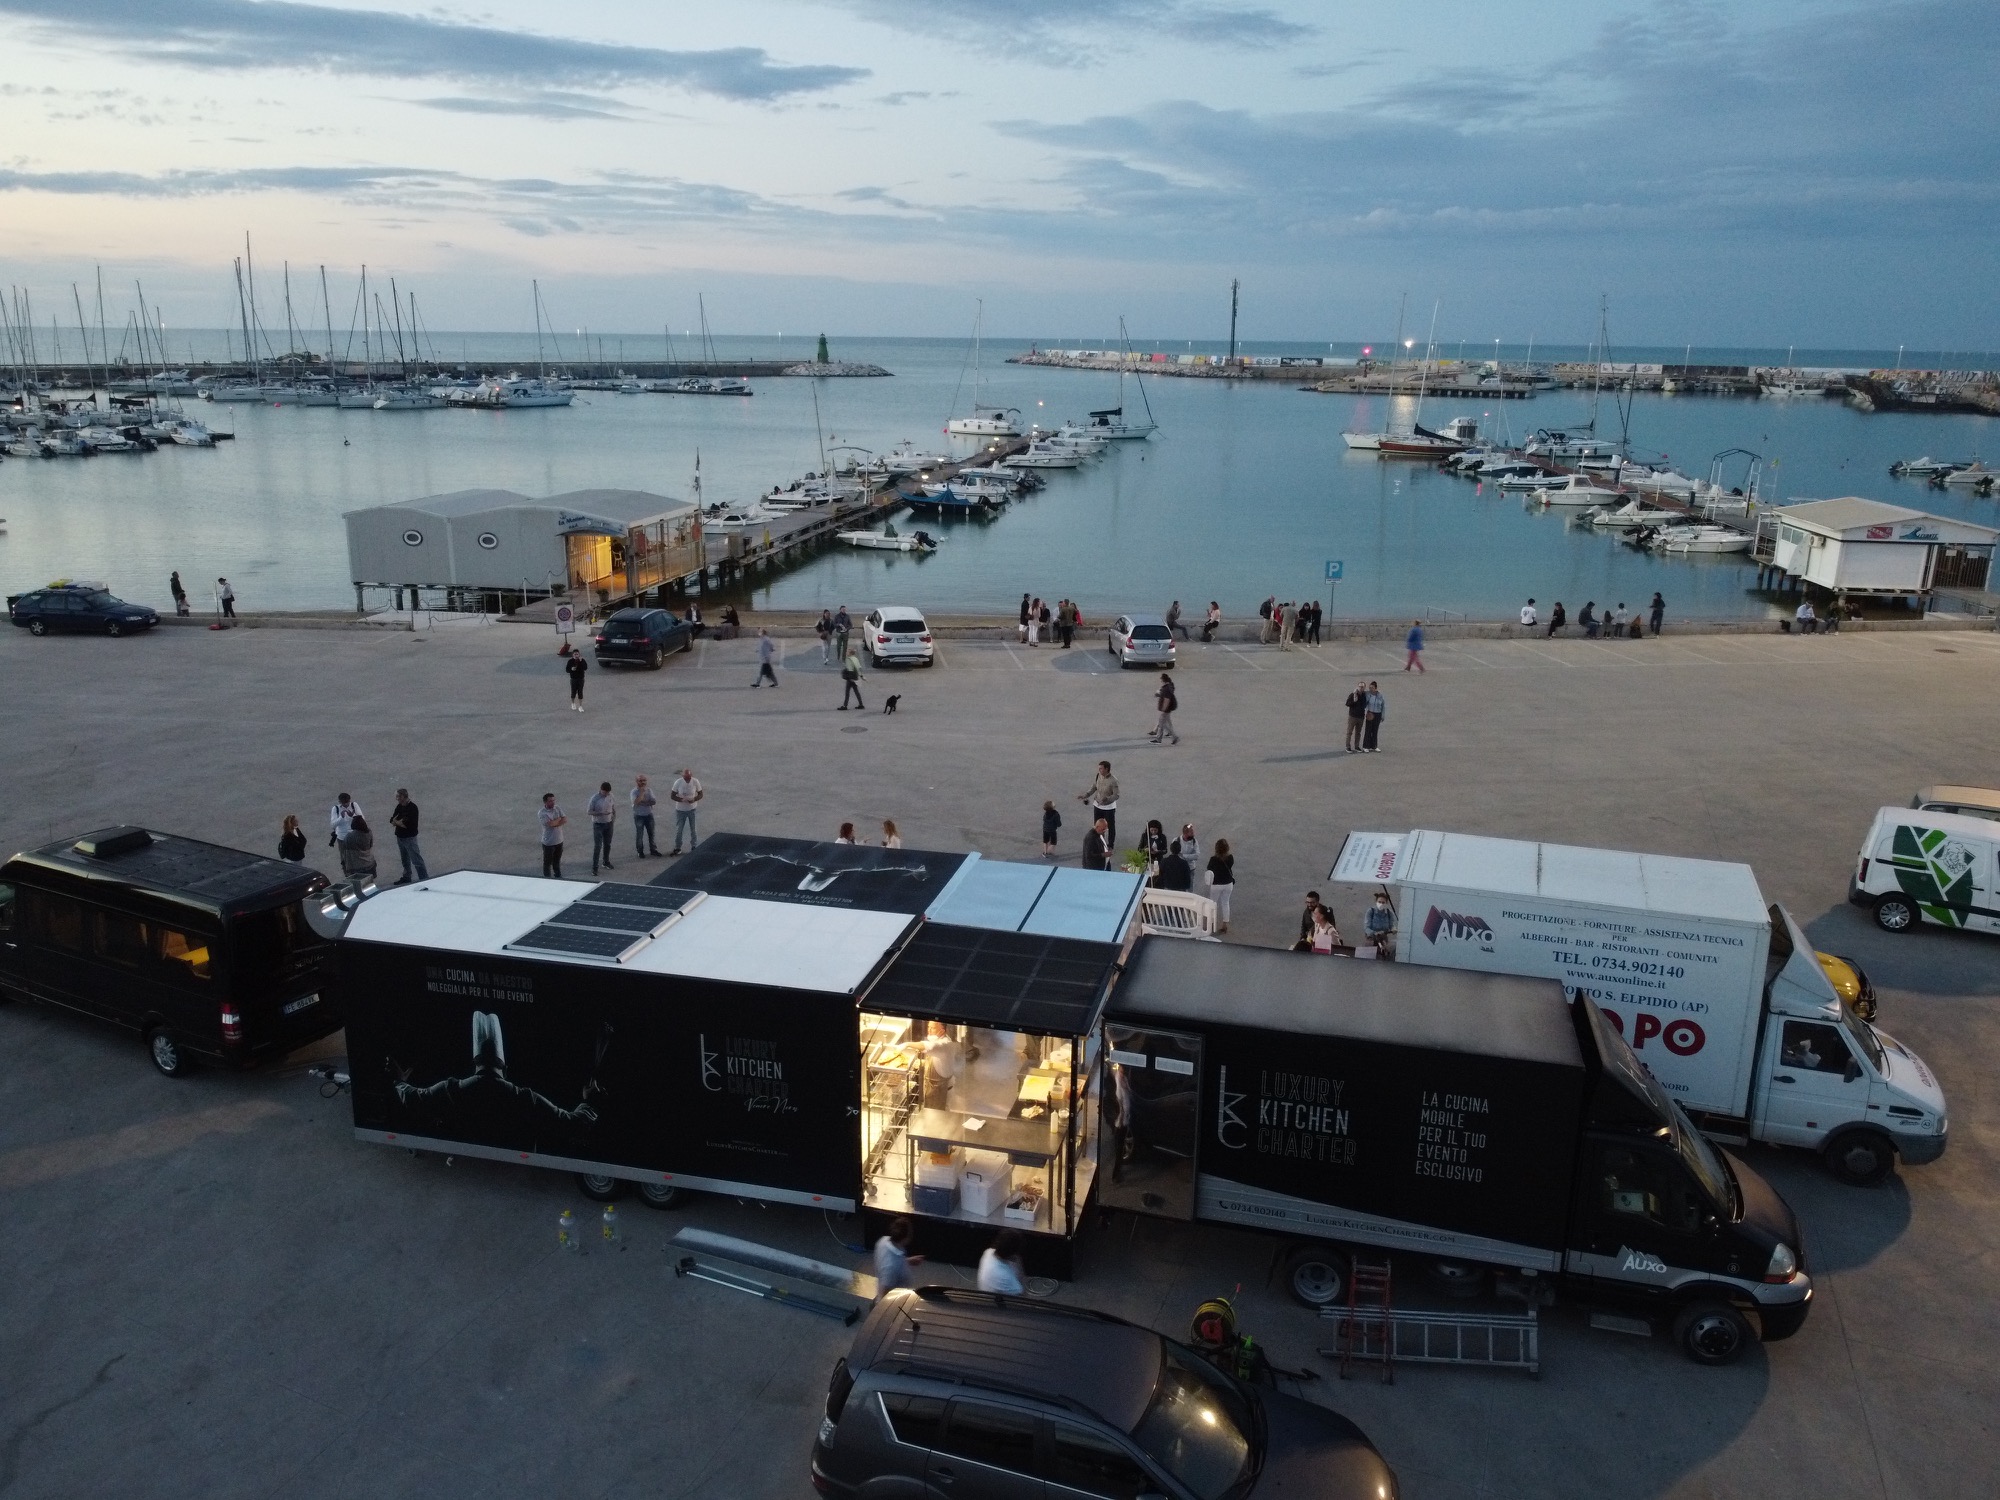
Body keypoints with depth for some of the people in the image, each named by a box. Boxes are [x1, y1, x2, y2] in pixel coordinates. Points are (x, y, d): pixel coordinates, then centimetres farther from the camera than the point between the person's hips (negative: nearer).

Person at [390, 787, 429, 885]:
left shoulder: (412, 808, -17)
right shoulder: (399, 807, 7)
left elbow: (407, 824, -24)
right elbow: (392, 821, 6)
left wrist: (396, 822, -8)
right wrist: (400, 822, -16)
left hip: (410, 838, -8)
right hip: (400, 837, 8)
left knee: (417, 860, -7)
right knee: (405, 860, 20)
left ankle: (425, 879, -6)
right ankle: (406, 878, 32)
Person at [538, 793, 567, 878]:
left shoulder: (558, 809, 2)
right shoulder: (542, 813, -15)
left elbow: (565, 820, -7)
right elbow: (551, 824, -26)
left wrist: (555, 823, -21)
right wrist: (559, 819, -9)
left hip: (559, 841, 5)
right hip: (548, 843, -5)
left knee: (557, 861, 20)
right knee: (547, 863, 6)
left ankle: (558, 877, 34)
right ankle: (547, 879, 16)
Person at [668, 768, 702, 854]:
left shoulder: (695, 782, -15)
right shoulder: (678, 782, -17)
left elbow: (701, 794, -4)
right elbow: (672, 796, -10)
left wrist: (694, 799, -24)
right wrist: (681, 800, -27)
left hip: (692, 809, 1)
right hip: (680, 810, -1)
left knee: (692, 829, 12)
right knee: (679, 829, 7)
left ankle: (693, 847, 27)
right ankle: (677, 848, 21)